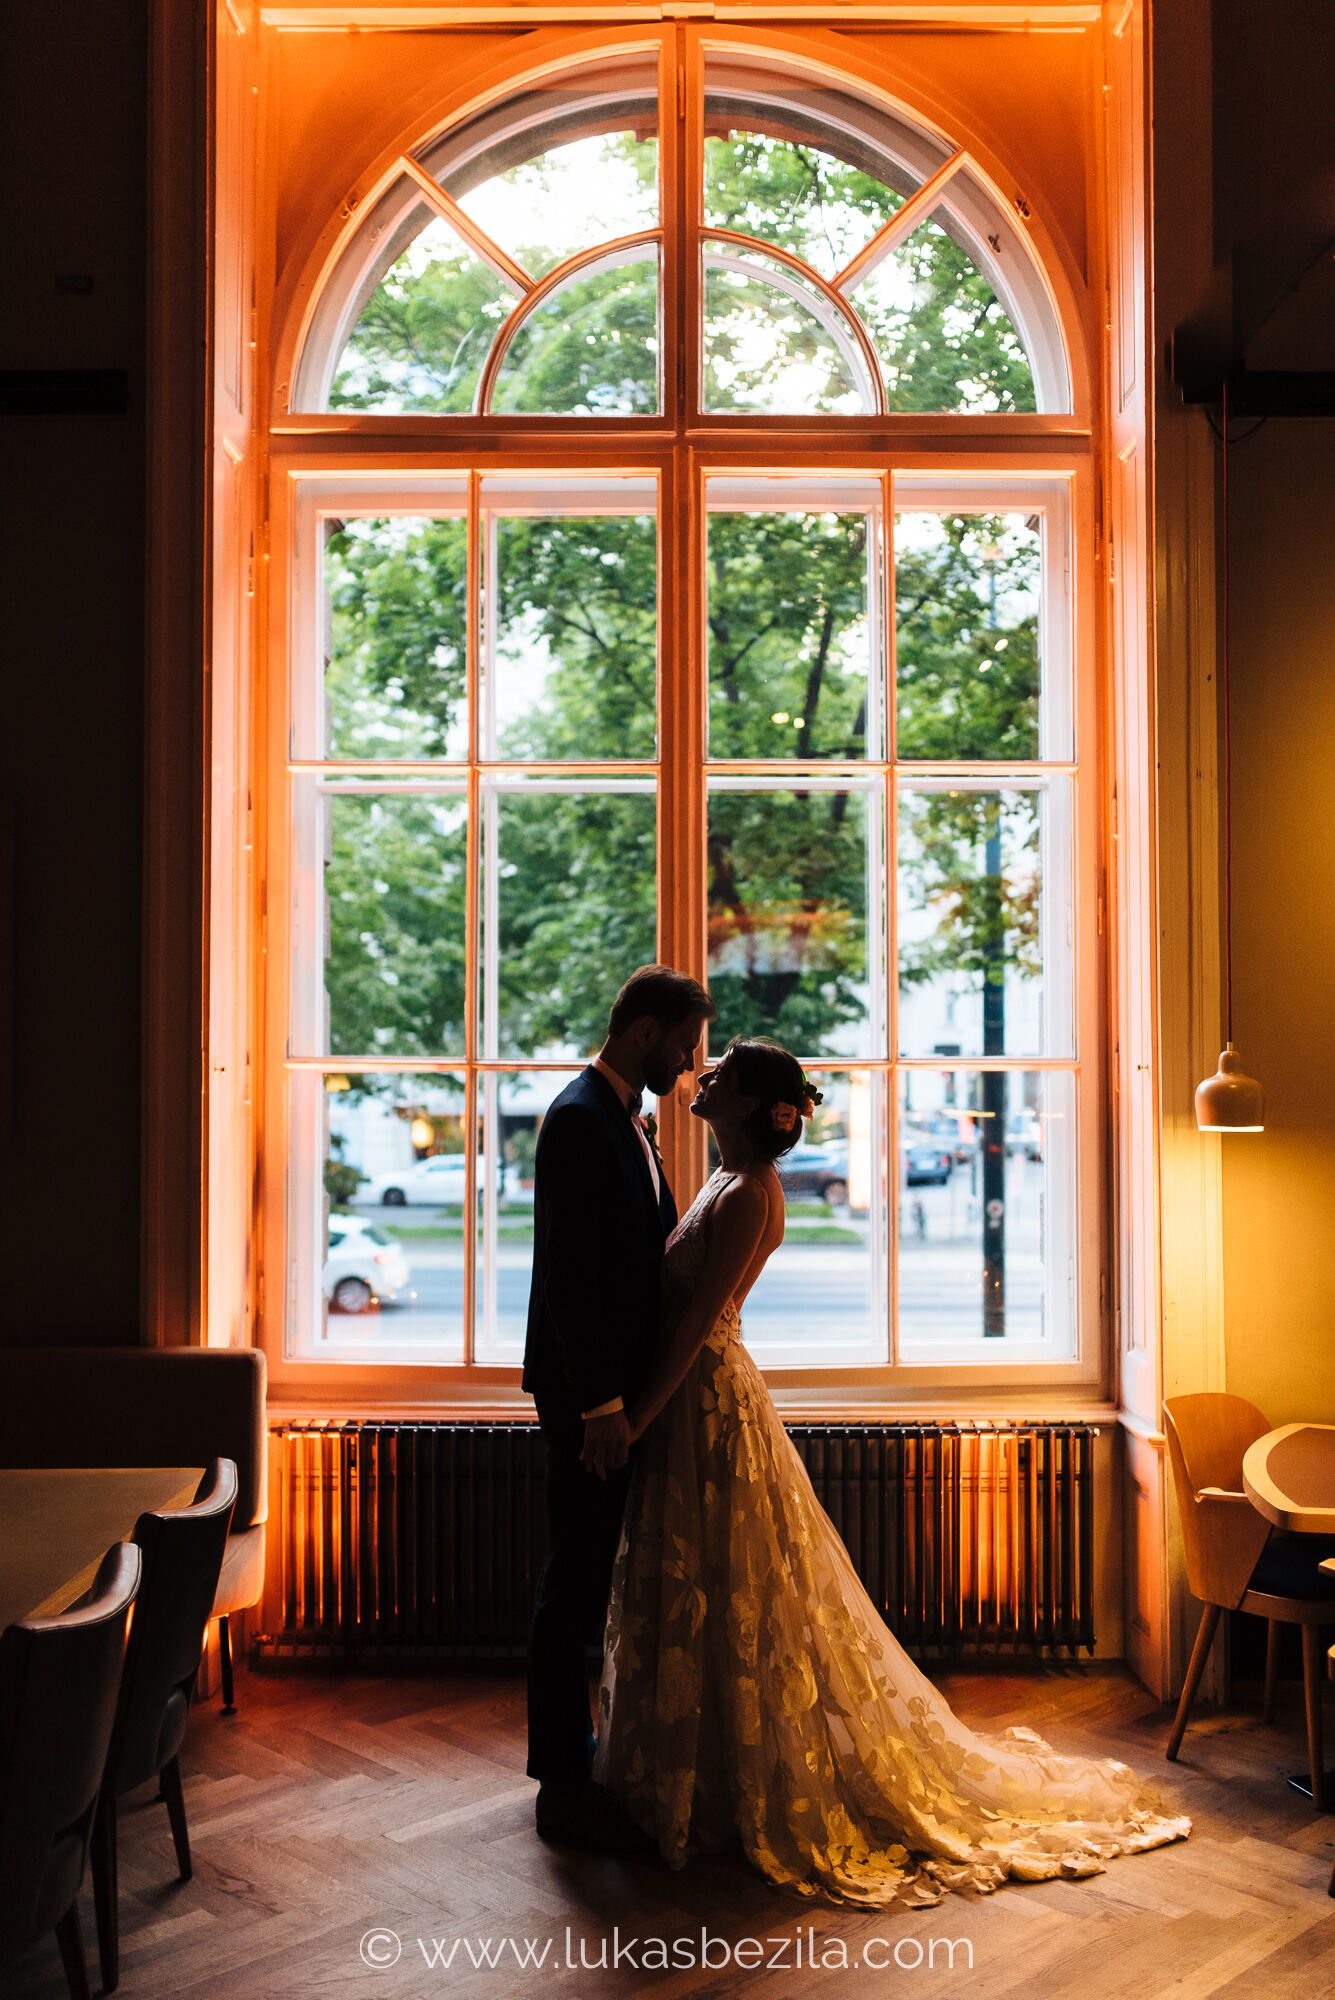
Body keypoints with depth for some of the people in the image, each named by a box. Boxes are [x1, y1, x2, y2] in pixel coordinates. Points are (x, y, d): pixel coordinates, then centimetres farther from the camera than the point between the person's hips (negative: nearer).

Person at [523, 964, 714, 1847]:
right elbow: (568, 1273, -23)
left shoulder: (628, 1120, 14)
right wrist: (601, 1402, -22)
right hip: (588, 1391, -10)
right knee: (576, 1580, 0)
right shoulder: (579, 1118, -18)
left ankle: (576, 1748, 32)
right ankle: (564, 1784, 12)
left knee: (590, 1573, 19)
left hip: (618, 1386, 10)